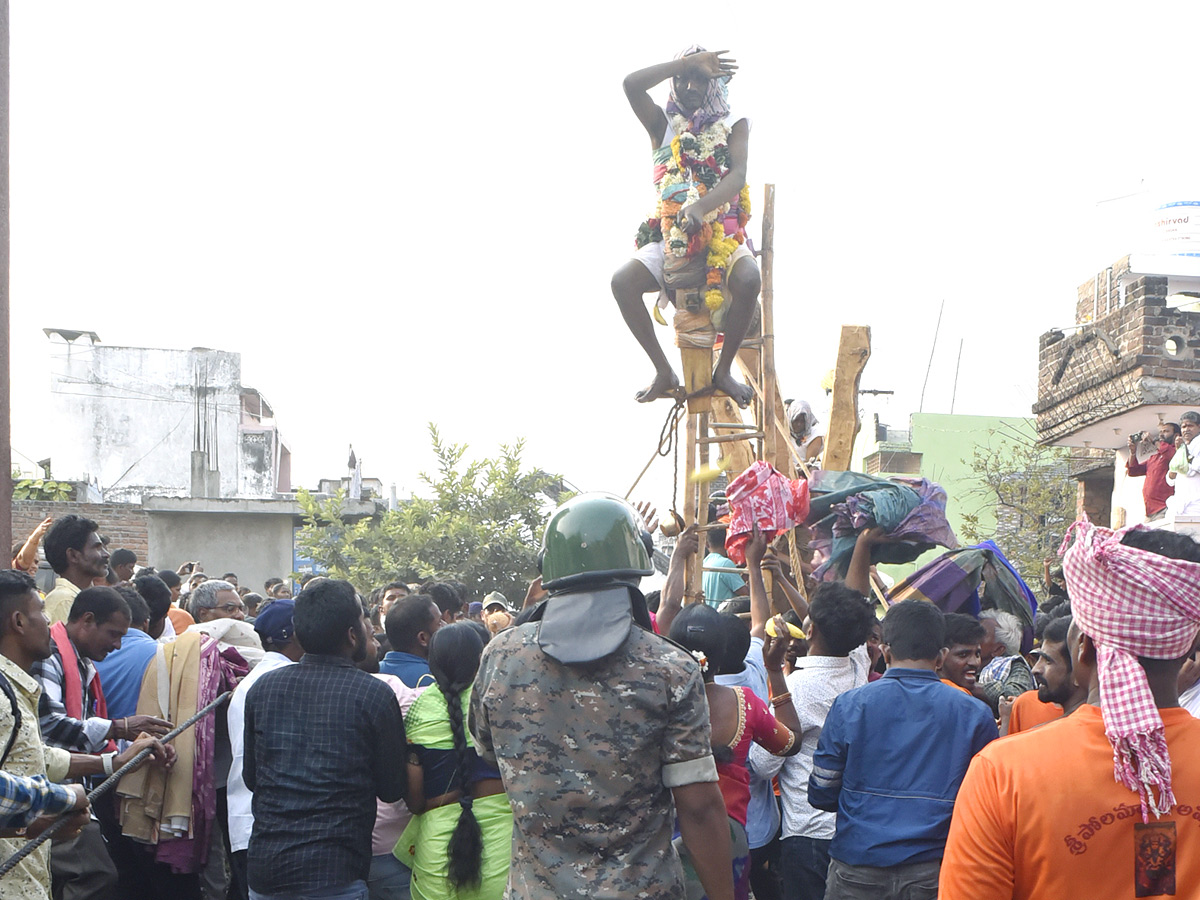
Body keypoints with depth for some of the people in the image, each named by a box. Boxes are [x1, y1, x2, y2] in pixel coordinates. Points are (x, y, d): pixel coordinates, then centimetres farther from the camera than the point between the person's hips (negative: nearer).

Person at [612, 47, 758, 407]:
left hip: (722, 234, -1)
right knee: (623, 280, -26)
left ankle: (724, 370, -14)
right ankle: (664, 372, -12)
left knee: (748, 279, -35)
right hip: (670, 237, 2)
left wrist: (701, 207, -31)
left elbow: (738, 176, -11)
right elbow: (632, 84, -9)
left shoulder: (734, 126, 7)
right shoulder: (663, 124, 10)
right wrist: (687, 62, -9)